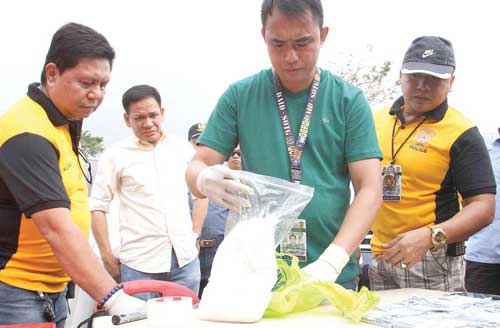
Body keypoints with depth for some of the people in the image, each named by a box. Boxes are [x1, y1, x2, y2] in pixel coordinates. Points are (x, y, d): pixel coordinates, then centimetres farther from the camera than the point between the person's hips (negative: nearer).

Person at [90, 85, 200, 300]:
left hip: (185, 260, 3)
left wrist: (195, 232, 10)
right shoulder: (115, 156, 0)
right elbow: (97, 206, 1)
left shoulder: (183, 149, 9)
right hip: (140, 265, -3)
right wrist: (107, 257, -3)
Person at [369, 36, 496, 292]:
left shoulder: (461, 133, -8)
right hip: (379, 256, 5)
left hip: (432, 264, -5)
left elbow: (483, 207, -13)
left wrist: (430, 237, -27)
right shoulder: (377, 120, 9)